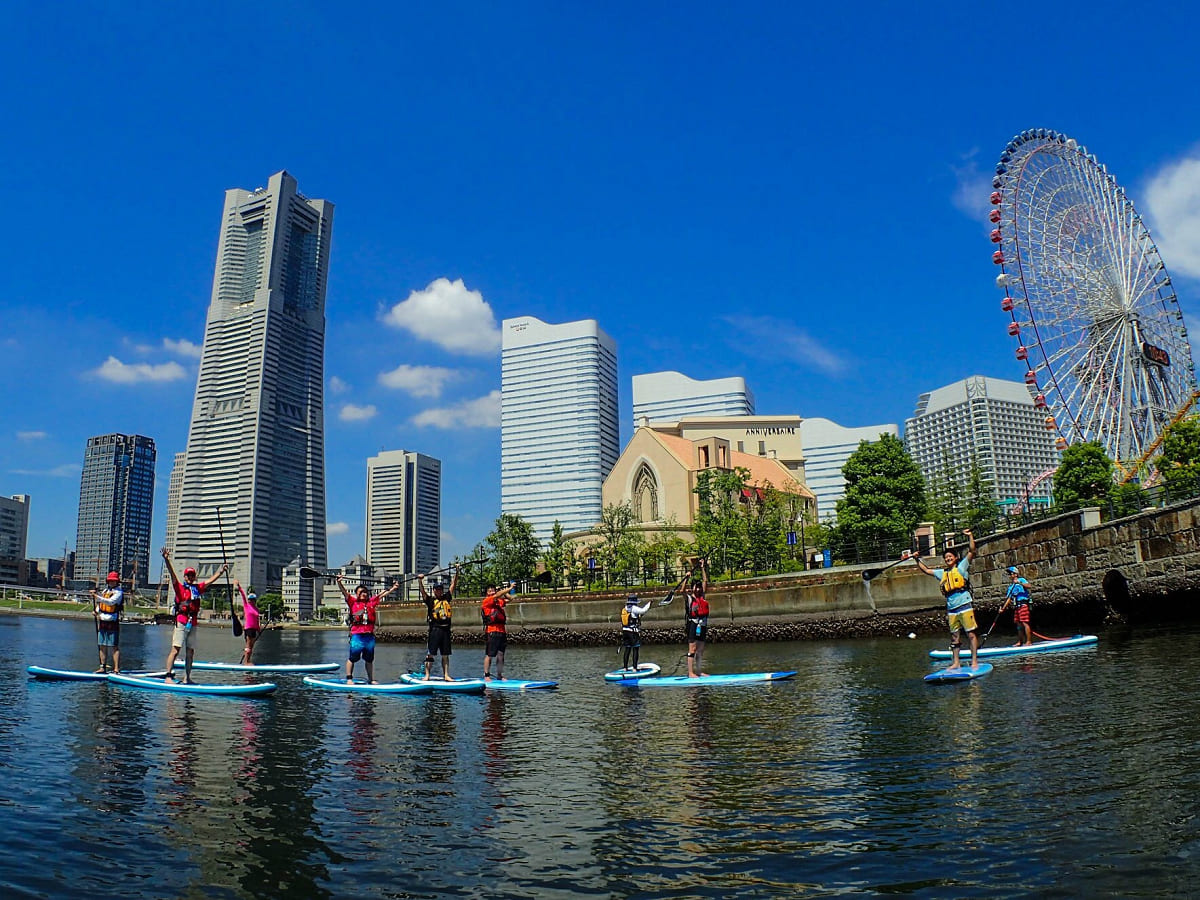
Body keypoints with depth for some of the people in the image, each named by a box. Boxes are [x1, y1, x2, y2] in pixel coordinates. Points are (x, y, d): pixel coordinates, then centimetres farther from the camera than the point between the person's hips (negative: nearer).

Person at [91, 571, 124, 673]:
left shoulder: (118, 592, -6)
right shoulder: (105, 591, 16)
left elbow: (110, 602, -23)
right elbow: (100, 604, 24)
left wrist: (97, 596, -26)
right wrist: (96, 611, 4)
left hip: (113, 623, -7)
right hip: (102, 622, 7)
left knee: (114, 647, -8)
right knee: (102, 646, 9)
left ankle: (116, 669, -10)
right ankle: (103, 667, 16)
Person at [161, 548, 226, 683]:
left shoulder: (198, 588, 14)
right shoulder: (180, 587, 1)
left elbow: (211, 580, 21)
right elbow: (172, 574, -11)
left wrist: (221, 571, 17)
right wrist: (166, 560, -24)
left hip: (193, 624, 5)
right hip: (181, 623, -5)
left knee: (190, 652, 8)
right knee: (175, 650, -10)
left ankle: (187, 678, 14)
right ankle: (168, 676, -9)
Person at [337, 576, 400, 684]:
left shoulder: (371, 601, 13)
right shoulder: (353, 602, 3)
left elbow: (382, 594, 20)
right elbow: (344, 592, -7)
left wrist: (393, 588, 23)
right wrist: (339, 582, -21)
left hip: (369, 635, 4)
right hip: (357, 635, -4)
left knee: (369, 659, 12)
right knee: (353, 658, -1)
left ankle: (371, 679, 19)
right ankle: (349, 678, 9)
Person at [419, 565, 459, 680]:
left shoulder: (447, 597, 14)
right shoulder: (430, 600, 4)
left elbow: (453, 585, 15)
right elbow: (422, 591, -9)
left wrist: (457, 572, 11)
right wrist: (420, 581, -22)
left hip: (446, 629, 4)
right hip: (435, 629, -4)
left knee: (445, 654, 8)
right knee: (430, 653, -2)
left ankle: (446, 675, 13)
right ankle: (427, 675, 1)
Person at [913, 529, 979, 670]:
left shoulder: (961, 566, 5)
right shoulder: (942, 573, 18)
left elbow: (972, 551, -3)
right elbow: (927, 570, 31)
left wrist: (970, 536, -8)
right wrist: (918, 560, 28)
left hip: (965, 606, -6)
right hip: (951, 609, 6)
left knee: (971, 634, -5)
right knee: (954, 636, 8)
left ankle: (974, 661, -3)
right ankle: (955, 662, 12)